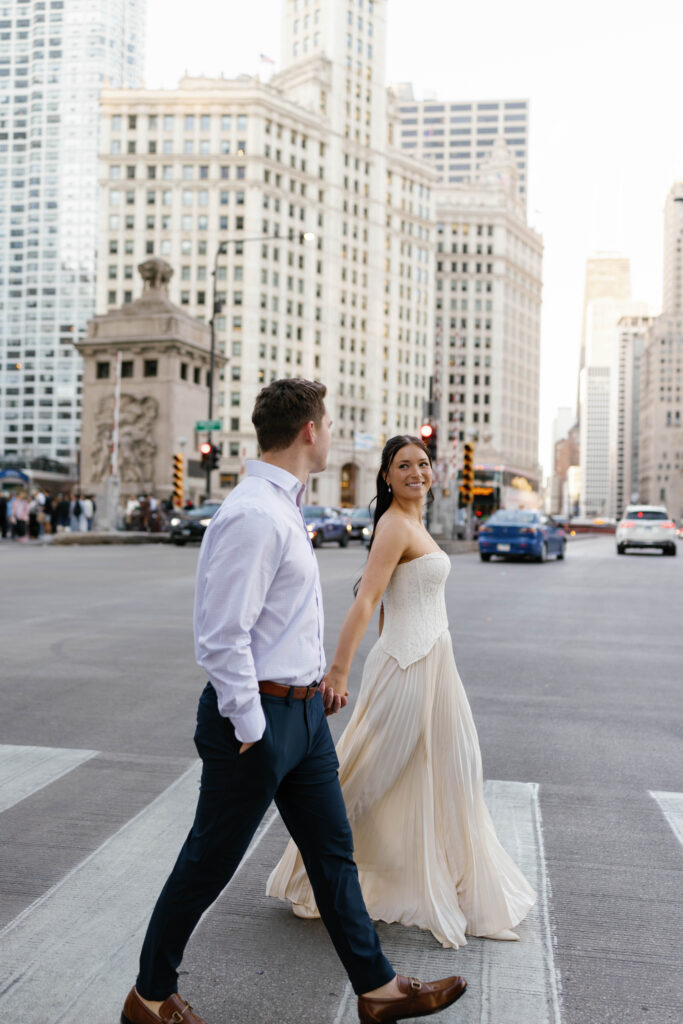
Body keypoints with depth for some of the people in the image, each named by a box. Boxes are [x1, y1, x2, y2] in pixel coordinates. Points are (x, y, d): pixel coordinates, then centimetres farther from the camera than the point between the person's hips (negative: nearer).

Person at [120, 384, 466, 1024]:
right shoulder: (253, 516, -23)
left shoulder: (282, 508, 10)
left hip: (303, 709, 10)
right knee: (208, 864, 9)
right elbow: (223, 639, -25)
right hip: (259, 715, -9)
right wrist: (252, 730, -19)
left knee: (333, 852, 17)